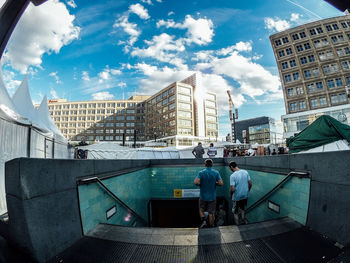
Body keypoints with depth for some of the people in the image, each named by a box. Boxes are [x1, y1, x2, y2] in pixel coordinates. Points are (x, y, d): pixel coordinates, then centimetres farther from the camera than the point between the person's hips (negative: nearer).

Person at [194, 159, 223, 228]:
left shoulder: (201, 173, -9)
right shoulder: (216, 173, -6)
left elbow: (196, 182, -22)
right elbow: (221, 183, -12)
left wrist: (201, 184, -2)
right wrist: (215, 183, 7)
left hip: (203, 196, -1)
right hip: (212, 196, 1)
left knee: (201, 210, 19)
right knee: (211, 213, 12)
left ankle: (203, 220, -2)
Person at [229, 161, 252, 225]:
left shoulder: (232, 176, -23)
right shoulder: (245, 172, -6)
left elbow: (232, 189, -25)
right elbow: (250, 184, 1)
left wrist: (231, 195, -5)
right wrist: (247, 191, 16)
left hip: (236, 197, -5)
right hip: (245, 196, 5)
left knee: (235, 212, 17)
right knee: (243, 209, 30)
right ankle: (244, 221, 43)